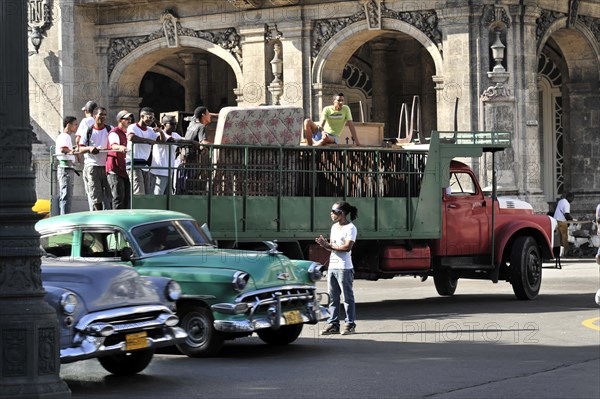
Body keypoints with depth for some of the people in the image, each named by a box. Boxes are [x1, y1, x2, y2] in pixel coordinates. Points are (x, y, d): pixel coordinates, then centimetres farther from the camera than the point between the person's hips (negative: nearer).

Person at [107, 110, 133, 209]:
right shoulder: (114, 132, -8)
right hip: (115, 170, -9)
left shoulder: (127, 133, 21)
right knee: (118, 197, -13)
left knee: (127, 197, 8)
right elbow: (113, 145, -29)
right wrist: (120, 147, -49)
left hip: (125, 170, 9)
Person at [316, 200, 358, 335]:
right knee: (333, 297, 8)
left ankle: (350, 324, 3)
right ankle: (333, 324, 11)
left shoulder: (350, 228, -8)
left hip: (344, 268, -8)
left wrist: (329, 245, -15)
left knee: (348, 297, -1)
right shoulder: (334, 227, 16)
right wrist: (324, 244, -2)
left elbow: (347, 247, -18)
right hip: (332, 267, 8)